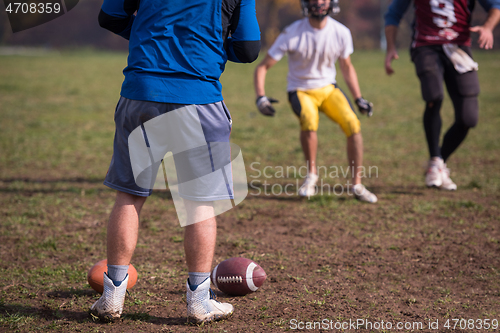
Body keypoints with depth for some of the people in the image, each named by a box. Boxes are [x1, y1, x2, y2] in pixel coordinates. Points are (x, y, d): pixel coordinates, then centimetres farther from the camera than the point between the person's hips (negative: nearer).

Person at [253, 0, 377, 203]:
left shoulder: (341, 33, -9)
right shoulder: (292, 34, -18)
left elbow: (347, 68, 9)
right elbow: (262, 67, -13)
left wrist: (359, 99, 5)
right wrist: (261, 97, -26)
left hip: (328, 89, 3)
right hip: (301, 91, -3)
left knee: (352, 124, -19)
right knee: (309, 119, -34)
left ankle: (356, 184, -4)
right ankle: (311, 174, -10)